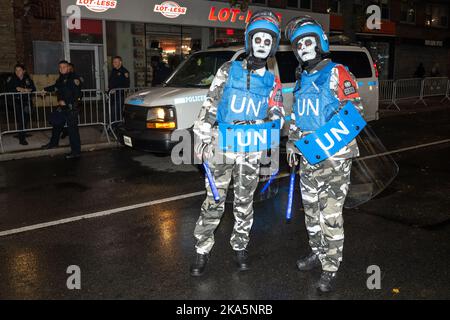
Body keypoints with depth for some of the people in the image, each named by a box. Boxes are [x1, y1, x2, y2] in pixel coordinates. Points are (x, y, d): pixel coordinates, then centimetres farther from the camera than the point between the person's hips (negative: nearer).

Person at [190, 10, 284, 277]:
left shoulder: (272, 82, 9)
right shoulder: (229, 70, 2)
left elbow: (277, 115, 4)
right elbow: (210, 106, 0)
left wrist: (252, 125, -15)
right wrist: (201, 139, -6)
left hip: (251, 152, 2)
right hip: (221, 146, -2)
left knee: (245, 202, 12)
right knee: (214, 201, 0)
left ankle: (240, 247, 28)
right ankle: (203, 250, 11)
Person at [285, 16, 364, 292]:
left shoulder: (337, 74, -7)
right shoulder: (302, 79, 16)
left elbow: (355, 110, -14)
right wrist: (292, 145, 20)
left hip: (334, 158, -7)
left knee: (330, 215, -4)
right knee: (311, 210, 16)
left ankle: (331, 268, 8)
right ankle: (318, 253, 33)